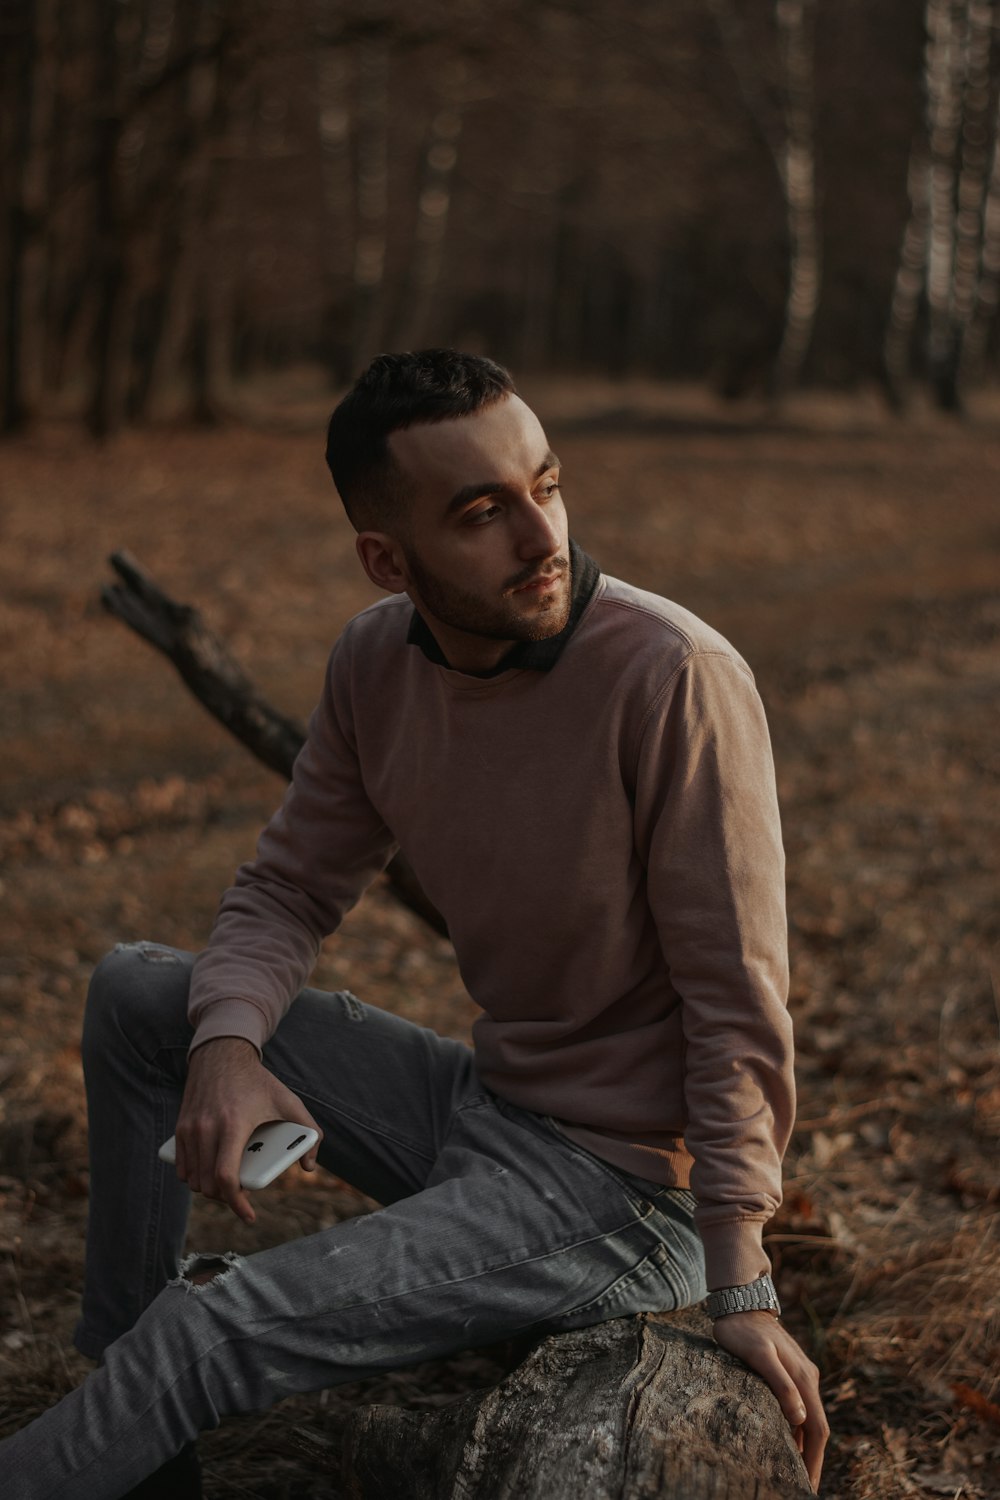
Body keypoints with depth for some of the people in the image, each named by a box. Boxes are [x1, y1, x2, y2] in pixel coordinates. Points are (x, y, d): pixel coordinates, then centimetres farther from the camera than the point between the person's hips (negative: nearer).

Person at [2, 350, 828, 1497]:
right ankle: (122, 1368, 11)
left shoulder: (674, 678, -23)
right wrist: (227, 1046, -17)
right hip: (478, 1104, 7)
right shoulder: (377, 660, -4)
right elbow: (285, 893, 4)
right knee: (135, 991, 5)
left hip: (621, 1186, -7)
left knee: (222, 1330, -18)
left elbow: (737, 1004, -19)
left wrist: (740, 1286, -21)